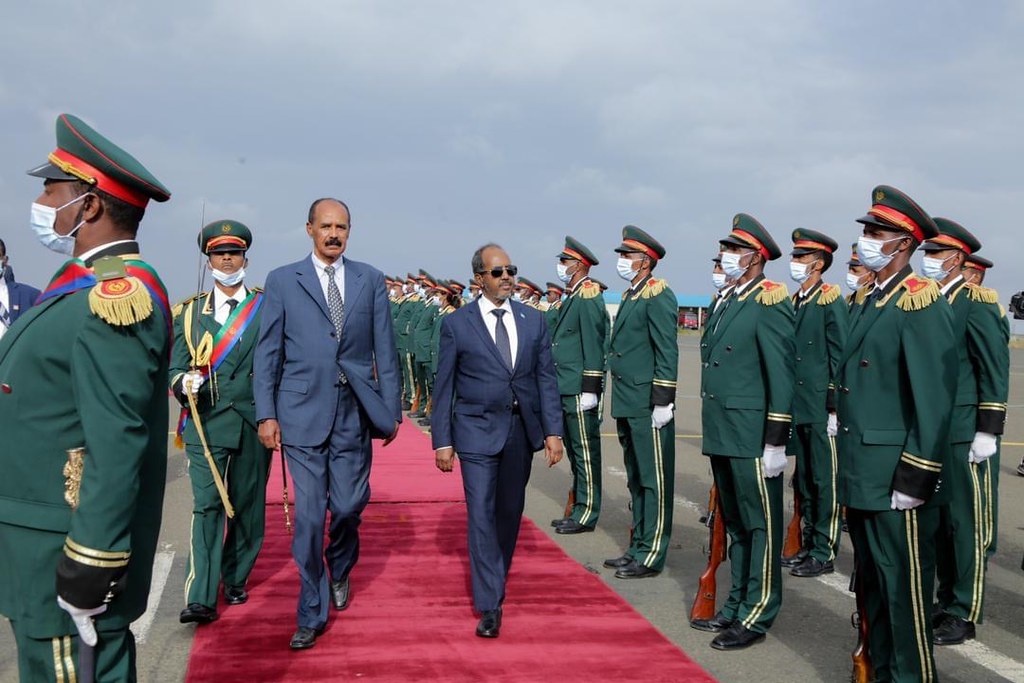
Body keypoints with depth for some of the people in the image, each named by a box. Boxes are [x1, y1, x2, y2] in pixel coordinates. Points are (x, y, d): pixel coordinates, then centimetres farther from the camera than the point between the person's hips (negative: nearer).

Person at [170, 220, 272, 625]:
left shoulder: (267, 308, 6)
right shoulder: (189, 312, 10)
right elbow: (175, 368, 7)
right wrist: (185, 382, -15)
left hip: (252, 424, 0)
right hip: (205, 424, 0)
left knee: (247, 505, 9)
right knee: (206, 505, -8)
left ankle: (236, 580, 26)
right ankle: (201, 598, -10)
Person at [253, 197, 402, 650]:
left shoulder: (371, 280, 7)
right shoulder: (283, 281, 3)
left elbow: (385, 350, 7)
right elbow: (267, 353, 2)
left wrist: (391, 408, 3)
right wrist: (266, 414, -4)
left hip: (354, 411, 2)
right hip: (303, 412, -1)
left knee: (349, 505, 6)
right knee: (309, 515, 0)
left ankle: (340, 568, 40)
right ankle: (311, 615, 13)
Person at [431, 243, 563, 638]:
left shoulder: (533, 320, 5)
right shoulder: (456, 324, -3)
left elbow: (546, 378, 6)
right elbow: (444, 387, -1)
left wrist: (553, 431, 0)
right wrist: (442, 440, -3)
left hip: (522, 430, 4)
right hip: (477, 431, -3)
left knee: (510, 511, 15)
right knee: (481, 514, -7)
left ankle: (497, 574, 39)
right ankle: (489, 605, -3)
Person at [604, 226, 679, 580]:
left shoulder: (659, 296, -12)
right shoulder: (630, 296, 17)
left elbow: (667, 352, -17)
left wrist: (662, 401, -19)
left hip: (648, 407, -10)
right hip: (627, 405, 10)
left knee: (655, 480, -1)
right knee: (636, 479, 16)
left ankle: (651, 556, 5)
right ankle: (638, 547, 26)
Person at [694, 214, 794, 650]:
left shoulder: (770, 304, -11)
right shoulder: (728, 303, 15)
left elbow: (781, 376, -15)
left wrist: (775, 441, -17)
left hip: (752, 437, -9)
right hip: (722, 435, 9)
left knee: (760, 525, 2)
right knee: (734, 523, 16)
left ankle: (756, 617, 10)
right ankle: (737, 605, 28)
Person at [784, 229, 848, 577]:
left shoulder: (831, 302, -9)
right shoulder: (795, 302, 13)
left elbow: (840, 358, -12)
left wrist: (834, 408, -15)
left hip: (821, 409, -8)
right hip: (798, 408, 8)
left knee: (824, 482, 0)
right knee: (804, 480, 14)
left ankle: (825, 553, 8)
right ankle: (809, 545, 24)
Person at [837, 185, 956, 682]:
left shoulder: (921, 303, -14)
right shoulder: (870, 301, 13)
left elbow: (934, 398, -20)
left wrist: (916, 478, -21)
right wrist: (851, 470, 16)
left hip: (896, 482, -9)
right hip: (862, 478, 9)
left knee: (904, 589, 1)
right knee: (872, 585, 18)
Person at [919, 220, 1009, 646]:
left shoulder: (976, 302, -9)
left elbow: (996, 369, -12)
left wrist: (988, 431, -15)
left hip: (962, 434, -7)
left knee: (965, 523, 2)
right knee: (938, 521, 12)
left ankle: (964, 615, 11)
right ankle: (947, 601, 24)